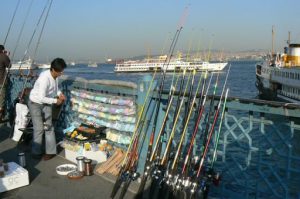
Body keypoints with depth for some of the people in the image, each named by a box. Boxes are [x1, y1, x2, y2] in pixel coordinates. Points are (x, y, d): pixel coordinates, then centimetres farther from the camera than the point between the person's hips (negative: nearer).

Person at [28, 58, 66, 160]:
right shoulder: (44, 78, -32)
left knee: (49, 126, 4)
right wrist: (55, 101, -23)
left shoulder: (55, 76, -10)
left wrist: (60, 93, -6)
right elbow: (41, 98, -32)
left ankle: (51, 151, 12)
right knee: (39, 128, -3)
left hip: (46, 103, 7)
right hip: (35, 103, -7)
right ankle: (36, 152, 14)